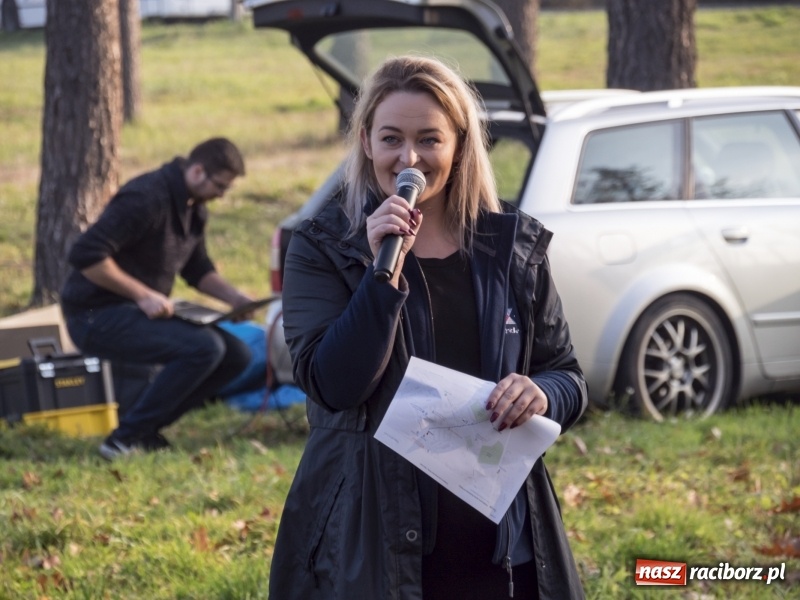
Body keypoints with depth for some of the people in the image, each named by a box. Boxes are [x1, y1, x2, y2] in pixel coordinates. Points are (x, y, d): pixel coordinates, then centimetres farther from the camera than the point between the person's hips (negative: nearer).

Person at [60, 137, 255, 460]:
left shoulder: (193, 208, 9)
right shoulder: (147, 199, -22)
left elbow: (198, 269, 21)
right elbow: (85, 255, -28)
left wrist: (235, 297, 2)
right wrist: (143, 295, -25)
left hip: (146, 311, 10)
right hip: (98, 315, -10)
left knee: (236, 355, 0)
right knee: (204, 347, -26)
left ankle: (147, 427, 5)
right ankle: (126, 438, -15)